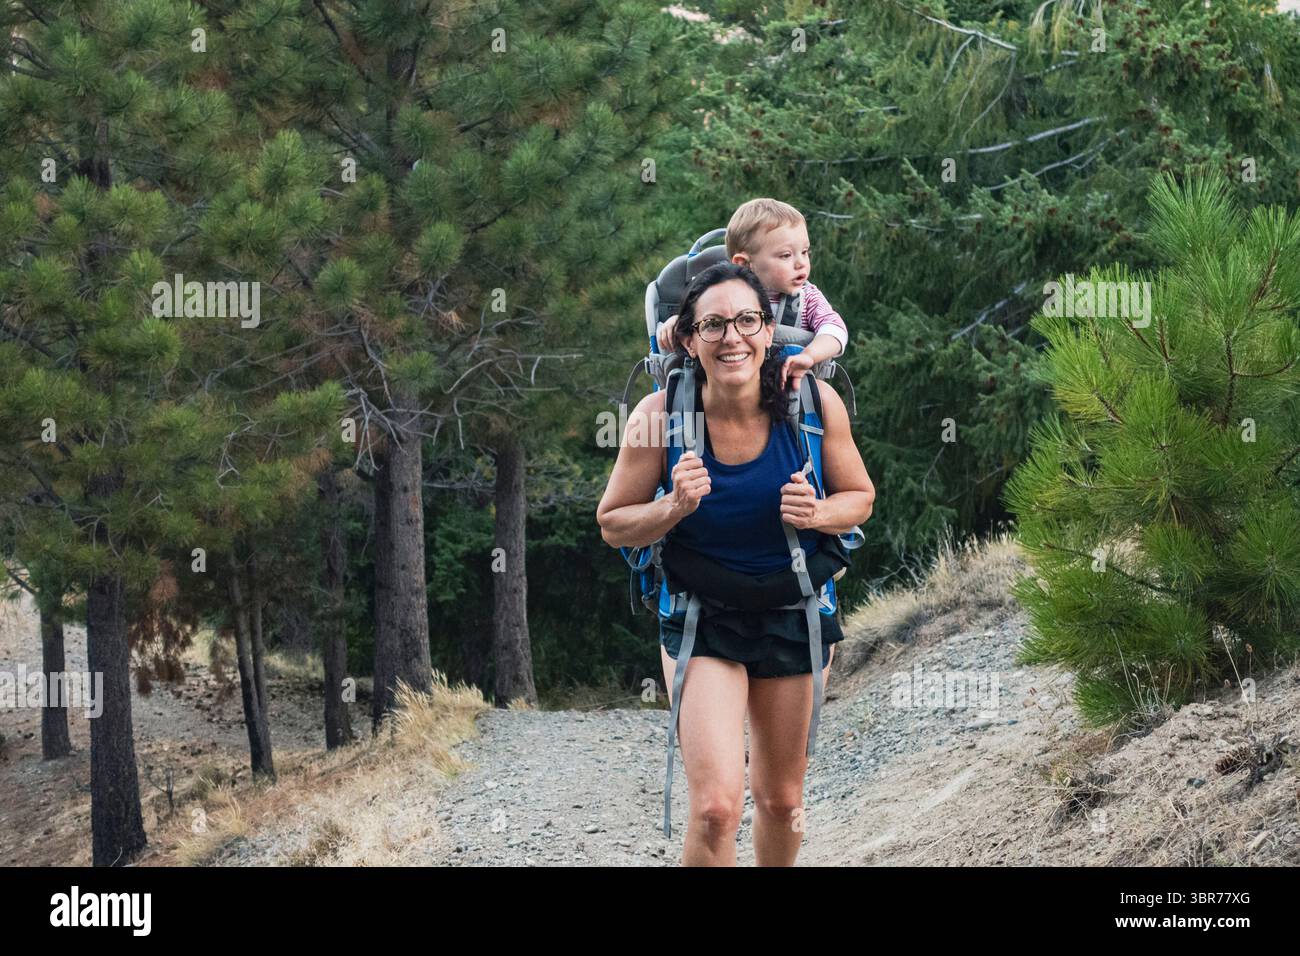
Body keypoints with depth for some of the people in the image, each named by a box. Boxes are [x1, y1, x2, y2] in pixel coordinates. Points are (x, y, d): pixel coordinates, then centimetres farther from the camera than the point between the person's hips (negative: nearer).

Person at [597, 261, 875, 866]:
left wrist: (818, 514, -21)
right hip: (700, 619, -2)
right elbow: (613, 525, -6)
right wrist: (674, 507, -26)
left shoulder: (814, 402, -14)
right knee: (715, 809, -16)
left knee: (781, 800, 17)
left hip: (795, 617, 2)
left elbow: (860, 496, 1)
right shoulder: (660, 416, -17)